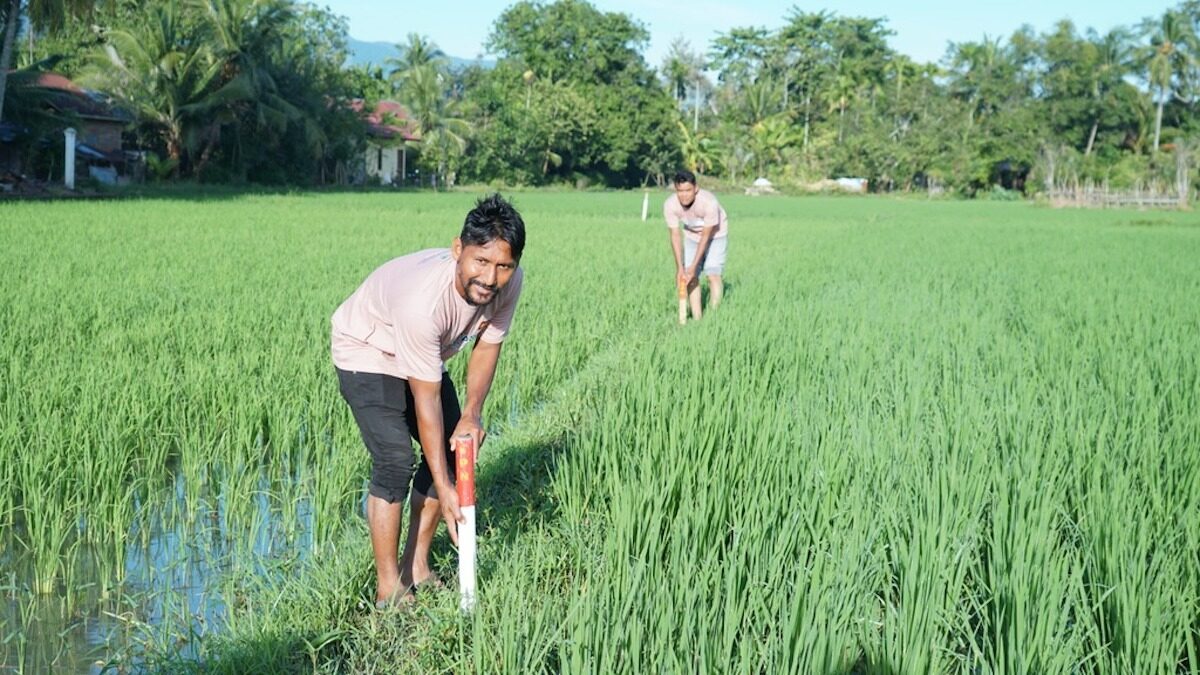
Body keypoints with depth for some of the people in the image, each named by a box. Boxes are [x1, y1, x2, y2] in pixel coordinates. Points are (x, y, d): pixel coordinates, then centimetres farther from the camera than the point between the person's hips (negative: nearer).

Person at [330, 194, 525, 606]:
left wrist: (472, 414, -17)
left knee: (456, 446, 4)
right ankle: (389, 589, -6)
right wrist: (443, 488, -30)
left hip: (424, 355, 7)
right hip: (367, 353, -7)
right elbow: (426, 400, -35)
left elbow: (487, 345, -5)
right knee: (395, 461, -18)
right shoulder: (424, 299, -42)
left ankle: (416, 567, 17)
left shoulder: (508, 282, -24)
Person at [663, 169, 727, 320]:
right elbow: (675, 236, -18)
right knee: (691, 278, -5)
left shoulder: (709, 202, -37)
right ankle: (697, 319, -1)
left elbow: (706, 236, -28)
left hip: (715, 236, -3)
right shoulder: (670, 205, -27)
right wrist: (680, 267, -23)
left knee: (713, 274, -15)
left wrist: (693, 266, -27)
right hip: (692, 236, 3)